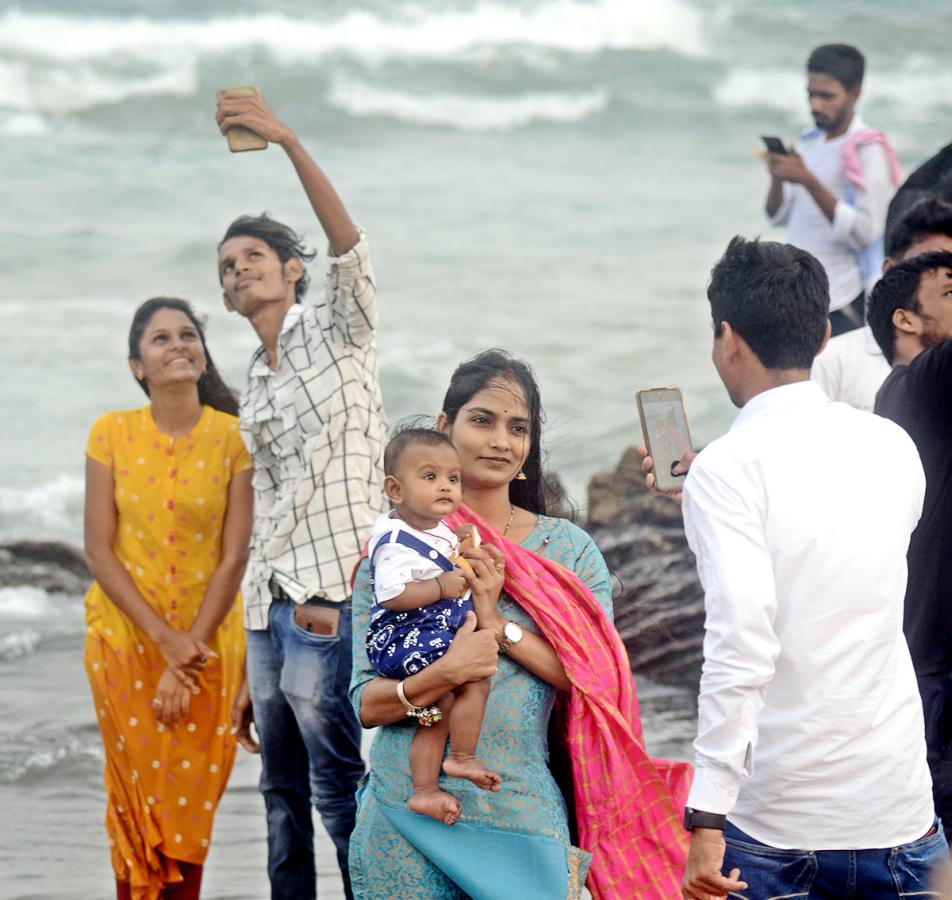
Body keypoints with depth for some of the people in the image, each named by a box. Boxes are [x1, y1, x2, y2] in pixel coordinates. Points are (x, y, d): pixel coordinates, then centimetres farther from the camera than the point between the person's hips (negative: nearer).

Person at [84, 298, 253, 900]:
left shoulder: (231, 437, -7)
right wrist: (163, 637, -14)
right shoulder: (112, 434, -6)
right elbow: (99, 551, -7)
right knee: (135, 795, 5)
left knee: (190, 800, 5)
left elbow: (235, 557, -8)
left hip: (209, 641, 0)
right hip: (126, 638, 0)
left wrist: (190, 654, -13)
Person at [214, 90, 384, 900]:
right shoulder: (256, 387, 20)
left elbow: (351, 250, -22)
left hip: (328, 602, -8)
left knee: (339, 792, -10)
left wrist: (288, 141, -32)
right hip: (271, 610, 8)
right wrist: (250, 674, 18)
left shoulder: (335, 331, 0)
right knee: (284, 800, 11)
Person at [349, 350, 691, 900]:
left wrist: (500, 625, -13)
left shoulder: (569, 549, 5)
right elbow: (367, 703, -1)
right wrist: (441, 676, -20)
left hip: (523, 812, 0)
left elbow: (600, 682, -5)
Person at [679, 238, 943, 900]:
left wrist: (707, 818, -20)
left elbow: (741, 647, -19)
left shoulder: (729, 468, -9)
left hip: (777, 830, -4)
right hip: (901, 816, 4)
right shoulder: (894, 448, 7)